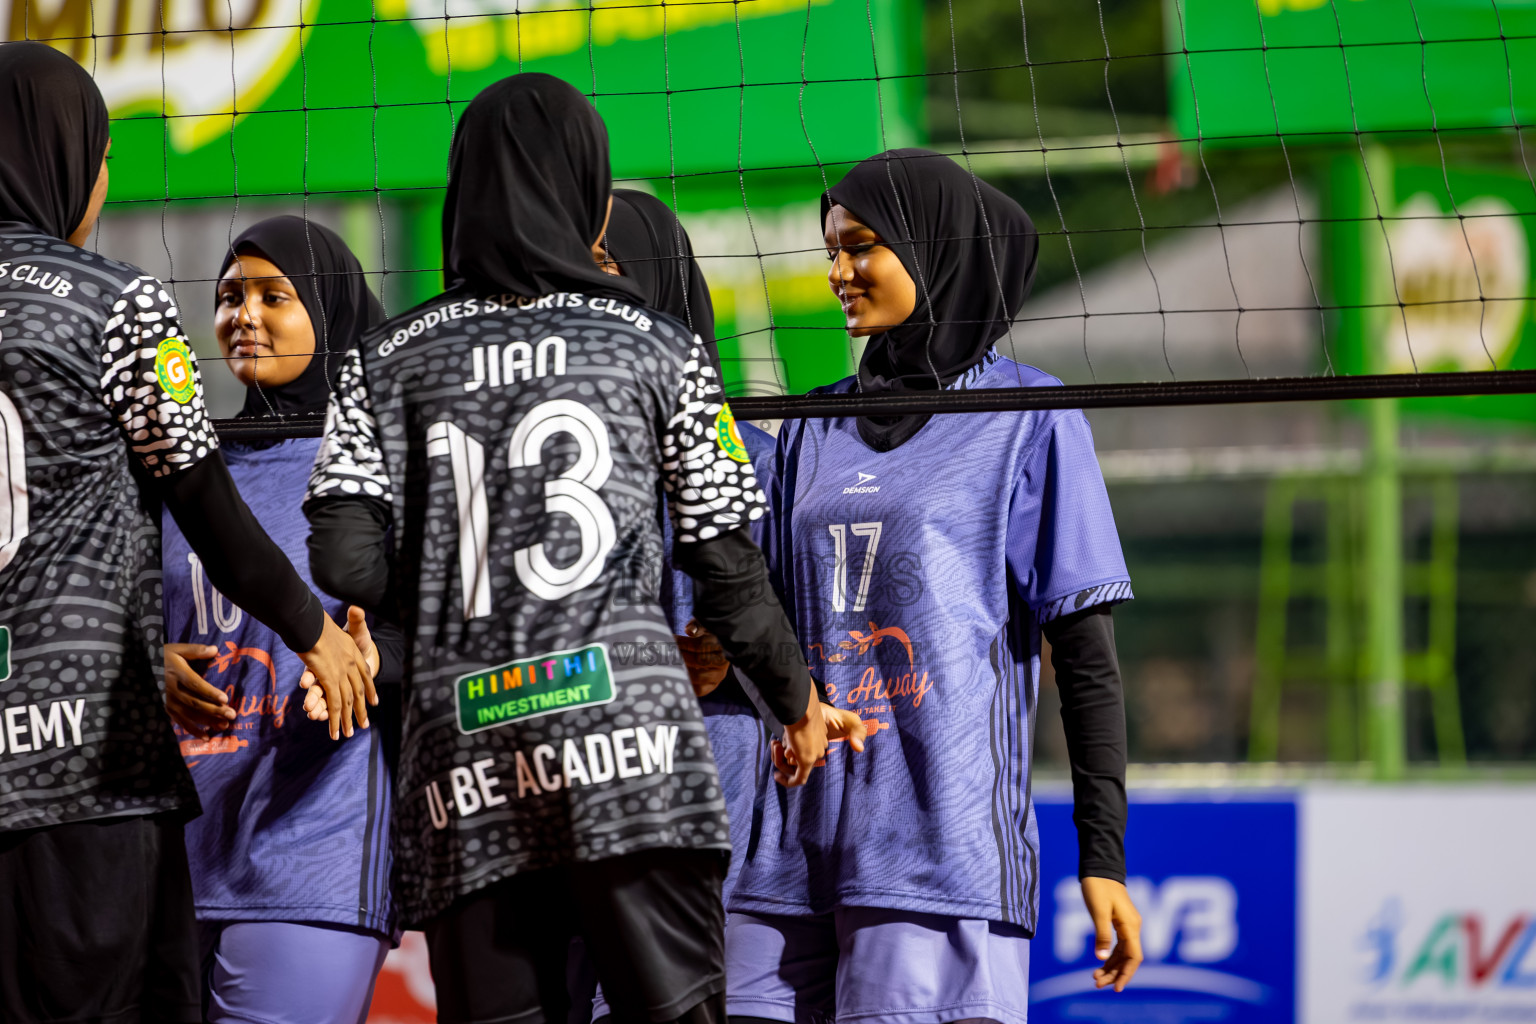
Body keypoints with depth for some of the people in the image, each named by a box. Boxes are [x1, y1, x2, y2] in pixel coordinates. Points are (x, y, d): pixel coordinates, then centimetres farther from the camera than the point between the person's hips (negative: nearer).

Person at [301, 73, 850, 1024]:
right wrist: (798, 701, 25)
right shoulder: (659, 349, 9)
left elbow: (345, 562, 1)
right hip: (624, 731, -2)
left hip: (462, 750, 2)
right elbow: (730, 571, 9)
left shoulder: (391, 360, 12)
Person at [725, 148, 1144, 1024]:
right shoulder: (816, 431, 17)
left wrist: (1104, 853, -6)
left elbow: (1086, 655, -1)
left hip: (945, 846, -5)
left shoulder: (1028, 420, 2)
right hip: (796, 851, 5)